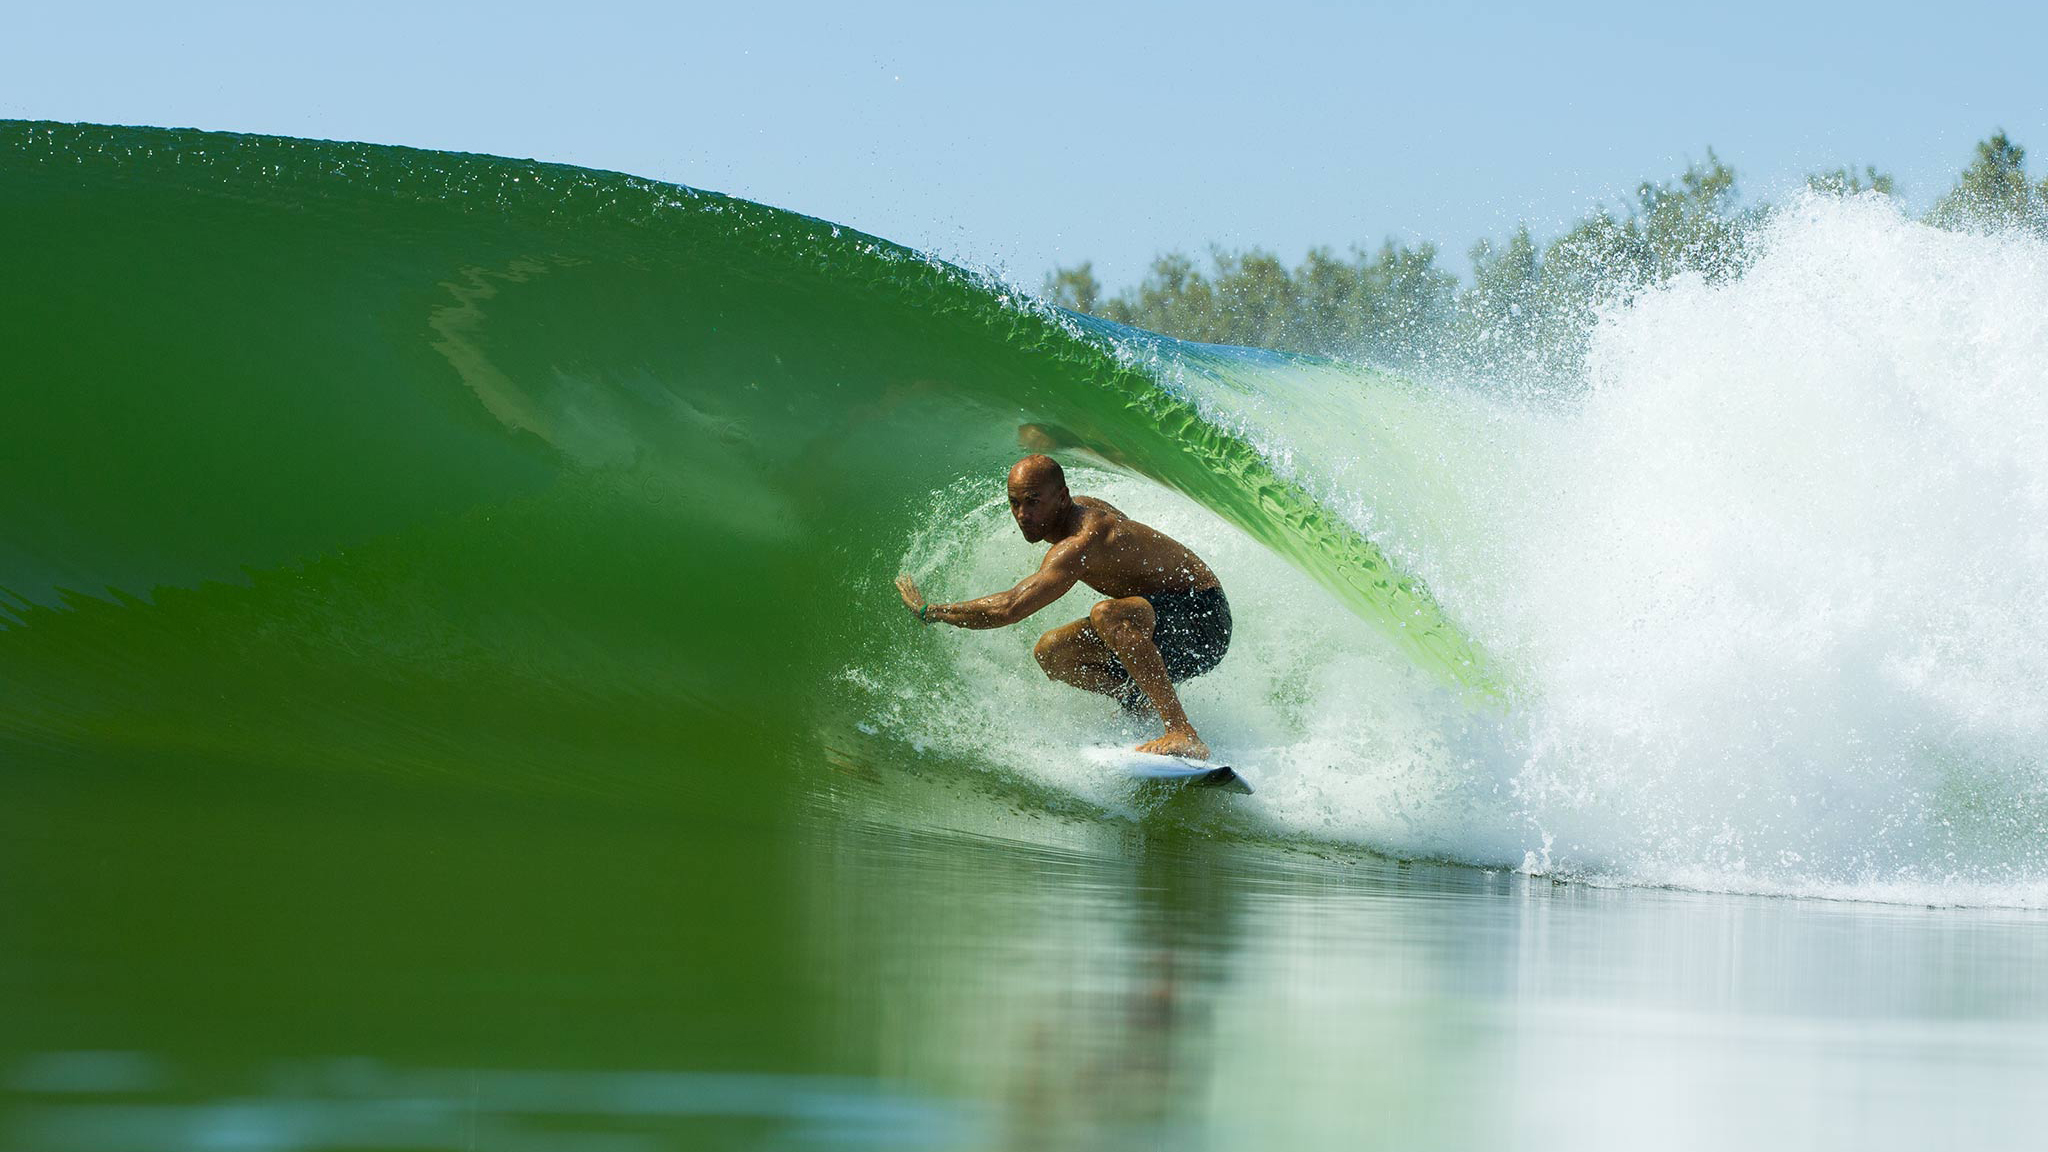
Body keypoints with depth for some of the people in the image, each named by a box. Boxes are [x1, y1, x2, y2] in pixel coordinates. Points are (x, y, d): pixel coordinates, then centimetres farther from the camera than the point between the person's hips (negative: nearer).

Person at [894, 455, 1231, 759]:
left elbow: (1008, 609, -33)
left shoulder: (1082, 543, -28)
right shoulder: (1084, 507, 1)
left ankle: (1184, 736, -42)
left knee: (1108, 614, -40)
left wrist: (928, 610, -22)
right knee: (1050, 653, -1)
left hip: (1203, 620, -10)